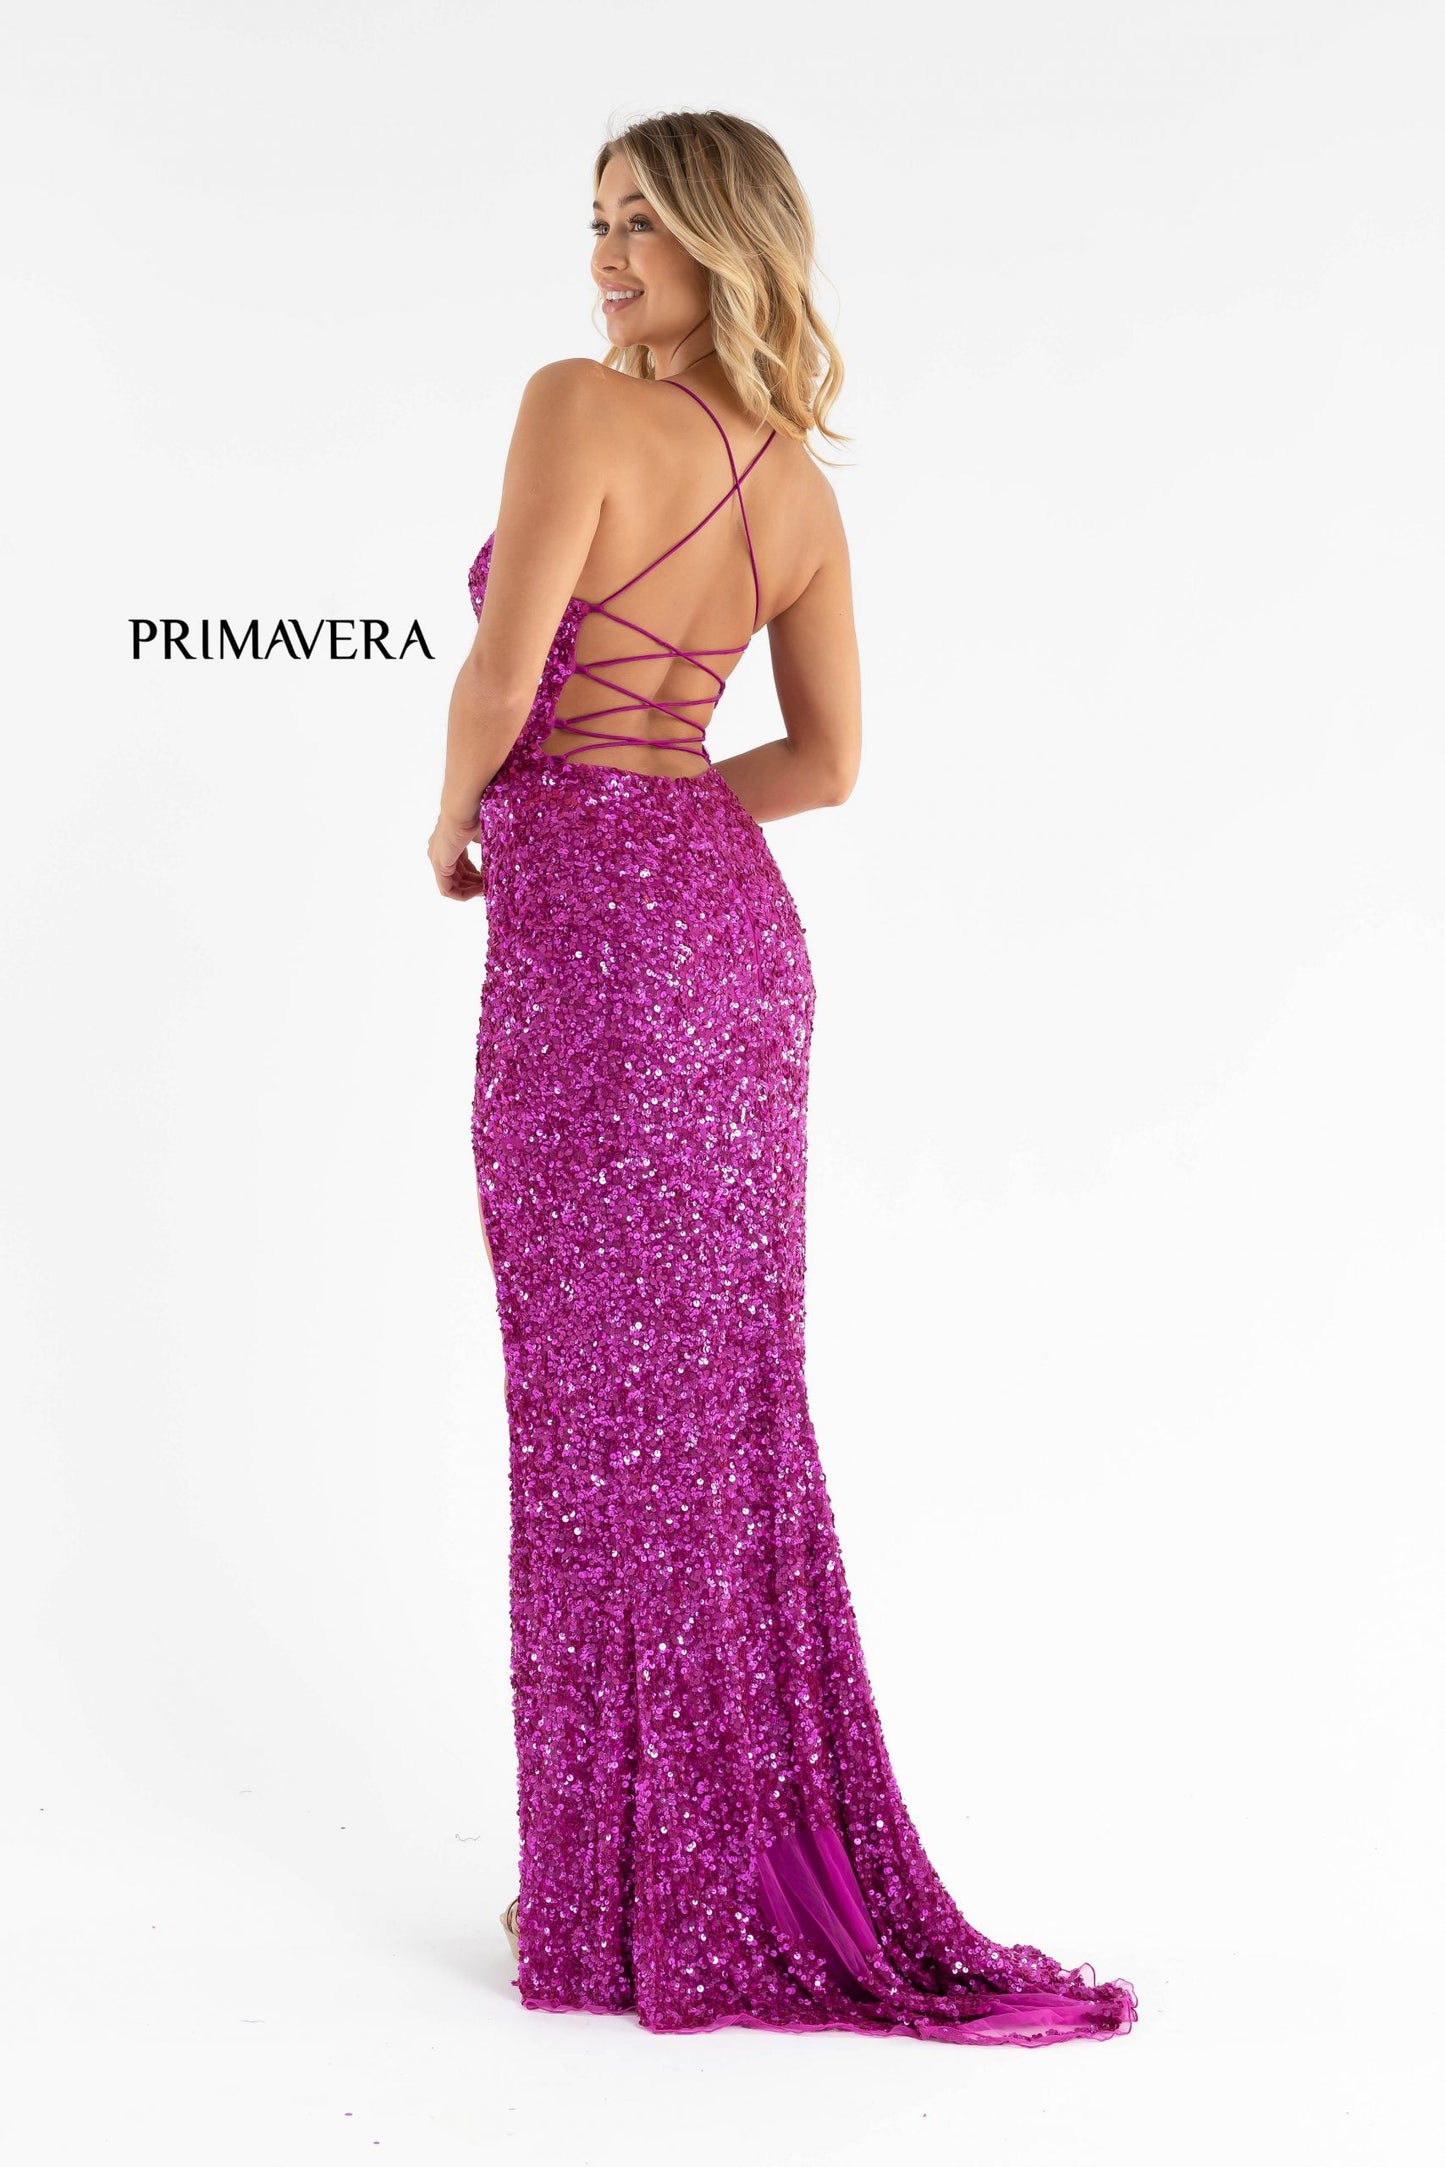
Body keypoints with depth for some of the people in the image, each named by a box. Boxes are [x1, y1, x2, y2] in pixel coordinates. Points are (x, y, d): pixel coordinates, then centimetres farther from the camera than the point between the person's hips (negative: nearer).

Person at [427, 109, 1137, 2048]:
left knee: (602, 1401, 1)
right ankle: (790, 1863, 22)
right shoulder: (802, 484, 11)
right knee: (721, 1398, 13)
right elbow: (828, 760, 15)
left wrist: (455, 823, 3)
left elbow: (500, 676, -16)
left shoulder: (579, 406, -11)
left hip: (592, 933, -7)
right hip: (730, 920, 7)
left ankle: (635, 1891, 11)